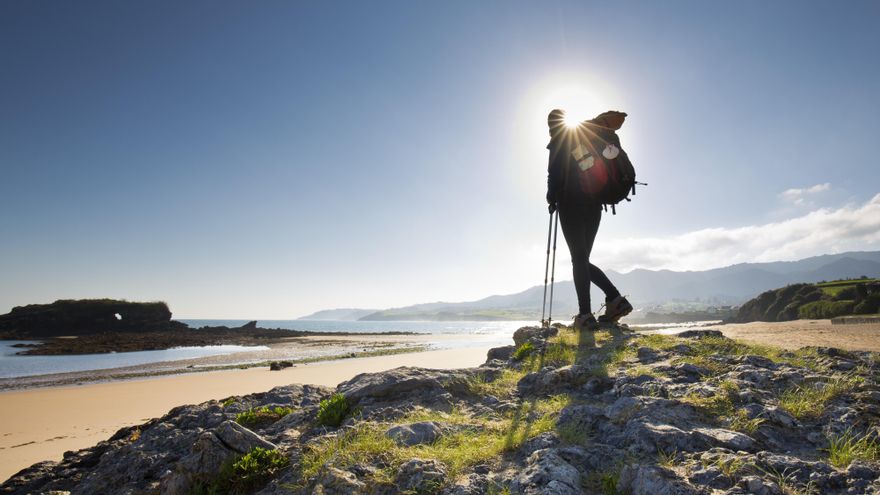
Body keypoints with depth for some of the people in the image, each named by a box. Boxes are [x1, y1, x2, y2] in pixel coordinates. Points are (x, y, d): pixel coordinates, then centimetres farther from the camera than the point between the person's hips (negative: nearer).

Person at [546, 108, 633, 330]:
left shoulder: (559, 141, 2)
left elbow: (555, 172, -7)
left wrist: (552, 196, 2)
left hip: (571, 204, -7)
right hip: (594, 205, 7)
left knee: (578, 258, -10)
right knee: (582, 259, 13)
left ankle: (585, 315, -14)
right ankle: (615, 299, -1)